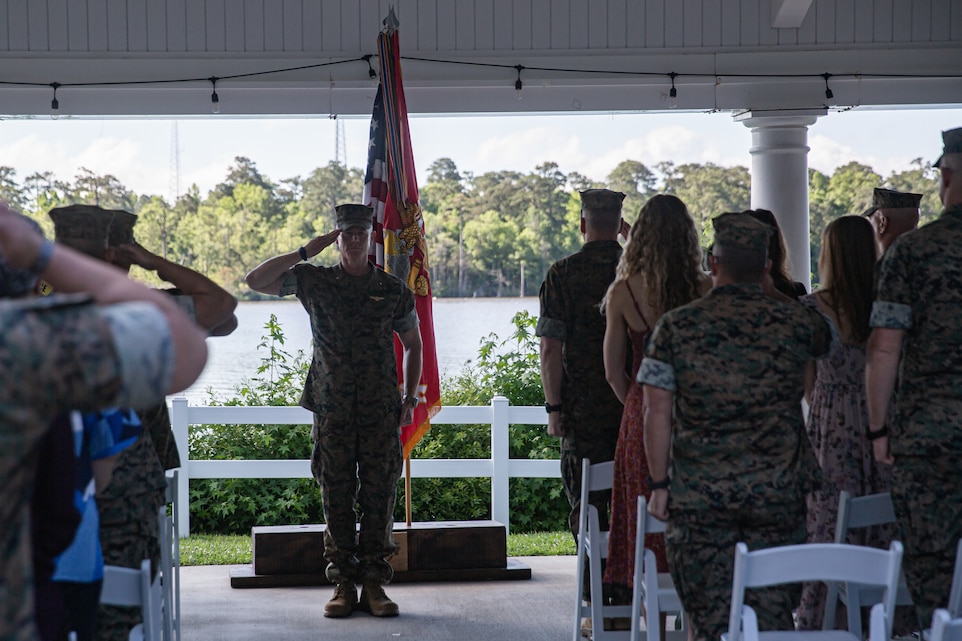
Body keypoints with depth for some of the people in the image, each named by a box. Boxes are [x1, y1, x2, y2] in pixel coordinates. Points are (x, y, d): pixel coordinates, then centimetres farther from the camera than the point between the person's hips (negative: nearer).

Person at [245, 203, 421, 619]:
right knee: (336, 499, 1)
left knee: (378, 497, 0)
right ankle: (343, 584, 6)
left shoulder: (393, 290, 7)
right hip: (332, 412, 0)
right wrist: (307, 252, -6)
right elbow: (256, 281, -3)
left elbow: (413, 343, 17)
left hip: (382, 412, 0)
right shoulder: (314, 281, 5)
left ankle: (374, 584, 5)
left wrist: (410, 398, 9)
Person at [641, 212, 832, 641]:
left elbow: (657, 413, -4)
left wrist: (658, 485, 2)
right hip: (778, 490, 1)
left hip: (699, 493, -1)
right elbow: (827, 341, 25)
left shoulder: (675, 327, -2)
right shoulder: (796, 323, 1)